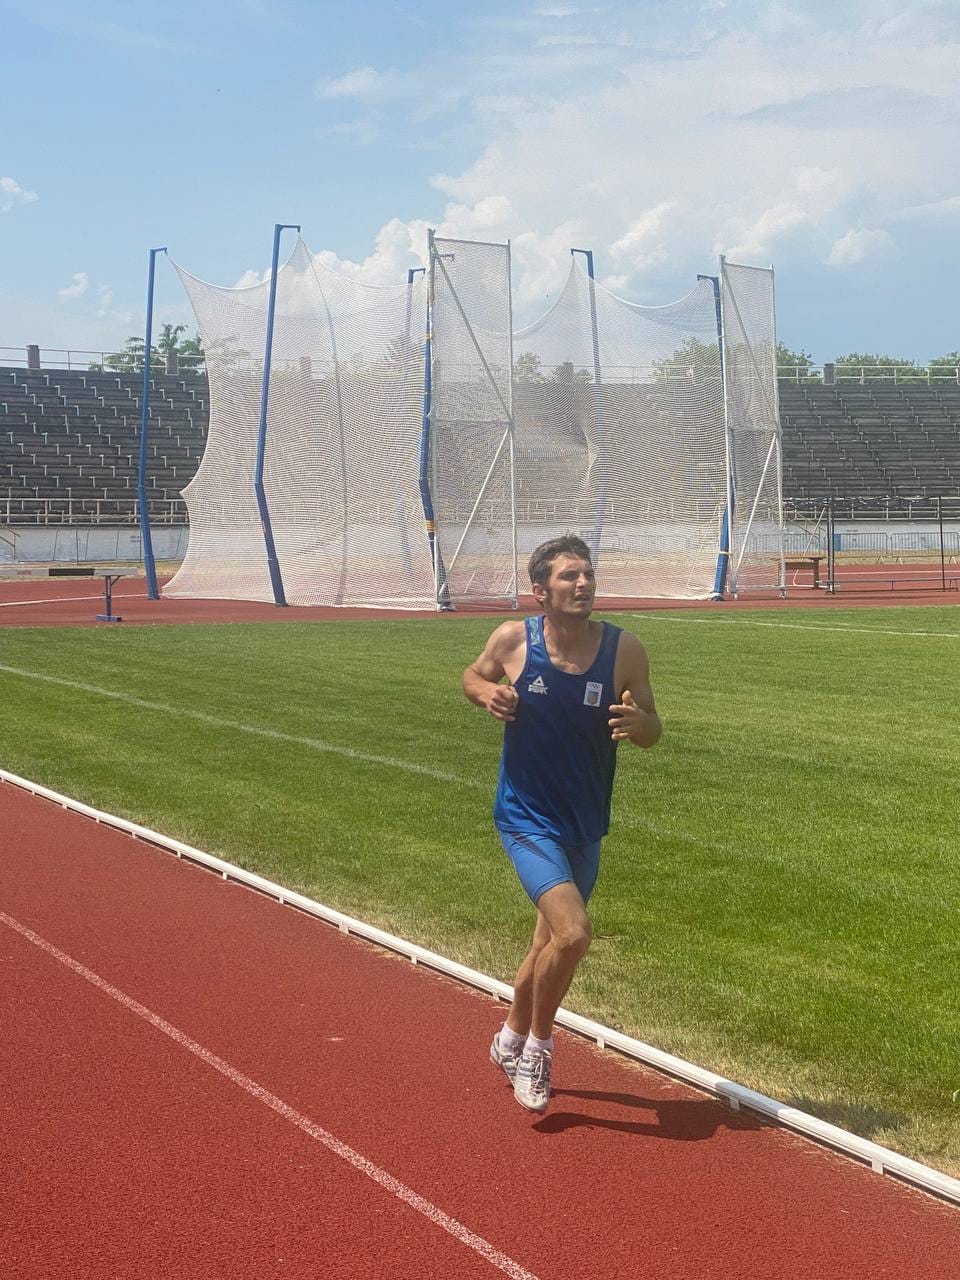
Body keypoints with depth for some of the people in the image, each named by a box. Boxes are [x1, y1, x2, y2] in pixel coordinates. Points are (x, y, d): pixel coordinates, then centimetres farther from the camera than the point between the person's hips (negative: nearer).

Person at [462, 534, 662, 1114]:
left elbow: (652, 731, 0)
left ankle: (513, 1039, 47)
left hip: (586, 827, 4)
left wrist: (638, 723, -24)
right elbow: (473, 675, 9)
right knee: (574, 934, -21)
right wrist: (487, 692, -14)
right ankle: (538, 1044, 5)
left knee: (551, 944, 20)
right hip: (527, 819, -4)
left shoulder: (625, 649, -10)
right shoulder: (513, 640, -12)